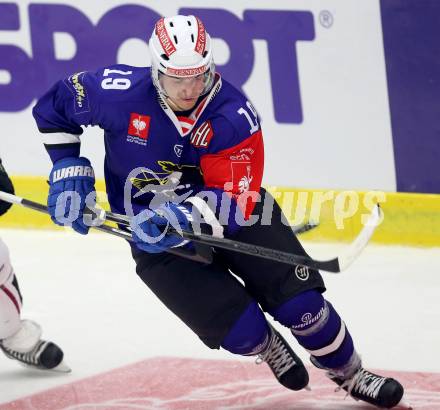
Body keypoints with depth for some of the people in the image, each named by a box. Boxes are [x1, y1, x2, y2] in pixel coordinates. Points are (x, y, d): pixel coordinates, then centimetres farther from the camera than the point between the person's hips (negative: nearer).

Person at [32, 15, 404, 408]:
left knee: (298, 300, -11)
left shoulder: (234, 115, -23)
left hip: (230, 212, 1)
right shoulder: (120, 92, -22)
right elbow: (54, 105, -3)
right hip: (155, 234, -1)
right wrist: (69, 171, -8)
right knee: (242, 330, -14)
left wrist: (182, 217, -45)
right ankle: (270, 348, 24)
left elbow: (233, 200, -28)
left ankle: (350, 374, 15)